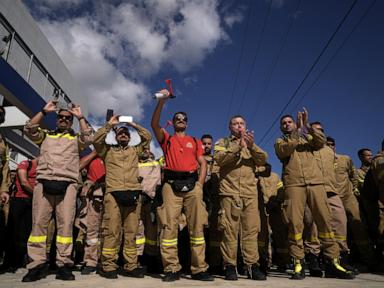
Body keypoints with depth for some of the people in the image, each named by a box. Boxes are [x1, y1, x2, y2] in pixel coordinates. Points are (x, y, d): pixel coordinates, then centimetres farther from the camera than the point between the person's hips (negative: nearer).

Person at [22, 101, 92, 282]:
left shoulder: (76, 138, 19)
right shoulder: (45, 135, 24)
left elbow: (88, 139, 0)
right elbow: (29, 129, 10)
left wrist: (80, 117, 6)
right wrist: (44, 111, 10)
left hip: (66, 185, -1)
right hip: (44, 183, 2)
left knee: (65, 224, -5)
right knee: (39, 223, -2)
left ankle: (64, 265, -1)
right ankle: (37, 265, 2)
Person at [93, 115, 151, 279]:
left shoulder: (135, 150, 23)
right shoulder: (108, 150, 19)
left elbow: (147, 137, 18)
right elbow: (96, 139, 5)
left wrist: (134, 124, 20)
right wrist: (109, 124, 8)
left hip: (133, 194, 2)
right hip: (113, 193, -2)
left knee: (131, 231, 3)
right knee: (112, 231, -5)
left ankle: (130, 266, 8)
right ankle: (108, 266, 0)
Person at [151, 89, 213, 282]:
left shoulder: (195, 142, 22)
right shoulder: (167, 139, 18)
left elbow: (203, 164, 14)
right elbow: (154, 124, -1)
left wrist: (200, 185, -1)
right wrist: (162, 101, -9)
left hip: (192, 184, 2)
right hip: (171, 184, -1)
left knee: (197, 227, -1)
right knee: (169, 226, -7)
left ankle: (199, 269, 4)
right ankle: (172, 269, -1)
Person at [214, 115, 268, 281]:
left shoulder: (252, 145, 23)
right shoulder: (223, 143, 14)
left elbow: (263, 160, 6)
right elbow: (219, 159, -6)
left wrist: (252, 146, -11)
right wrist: (239, 147, -16)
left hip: (250, 192, 3)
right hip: (229, 191, -2)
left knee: (251, 229, -1)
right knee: (230, 229, -4)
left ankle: (252, 265, 3)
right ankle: (230, 266, 1)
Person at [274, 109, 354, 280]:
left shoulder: (307, 138, 25)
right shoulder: (280, 142, 18)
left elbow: (321, 142, 3)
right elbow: (285, 150, -6)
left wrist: (307, 126, -6)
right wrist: (298, 129, -6)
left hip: (315, 181, 2)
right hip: (293, 184, -2)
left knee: (325, 221, -3)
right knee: (295, 223, -9)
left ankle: (332, 262, 4)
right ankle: (298, 263, -5)